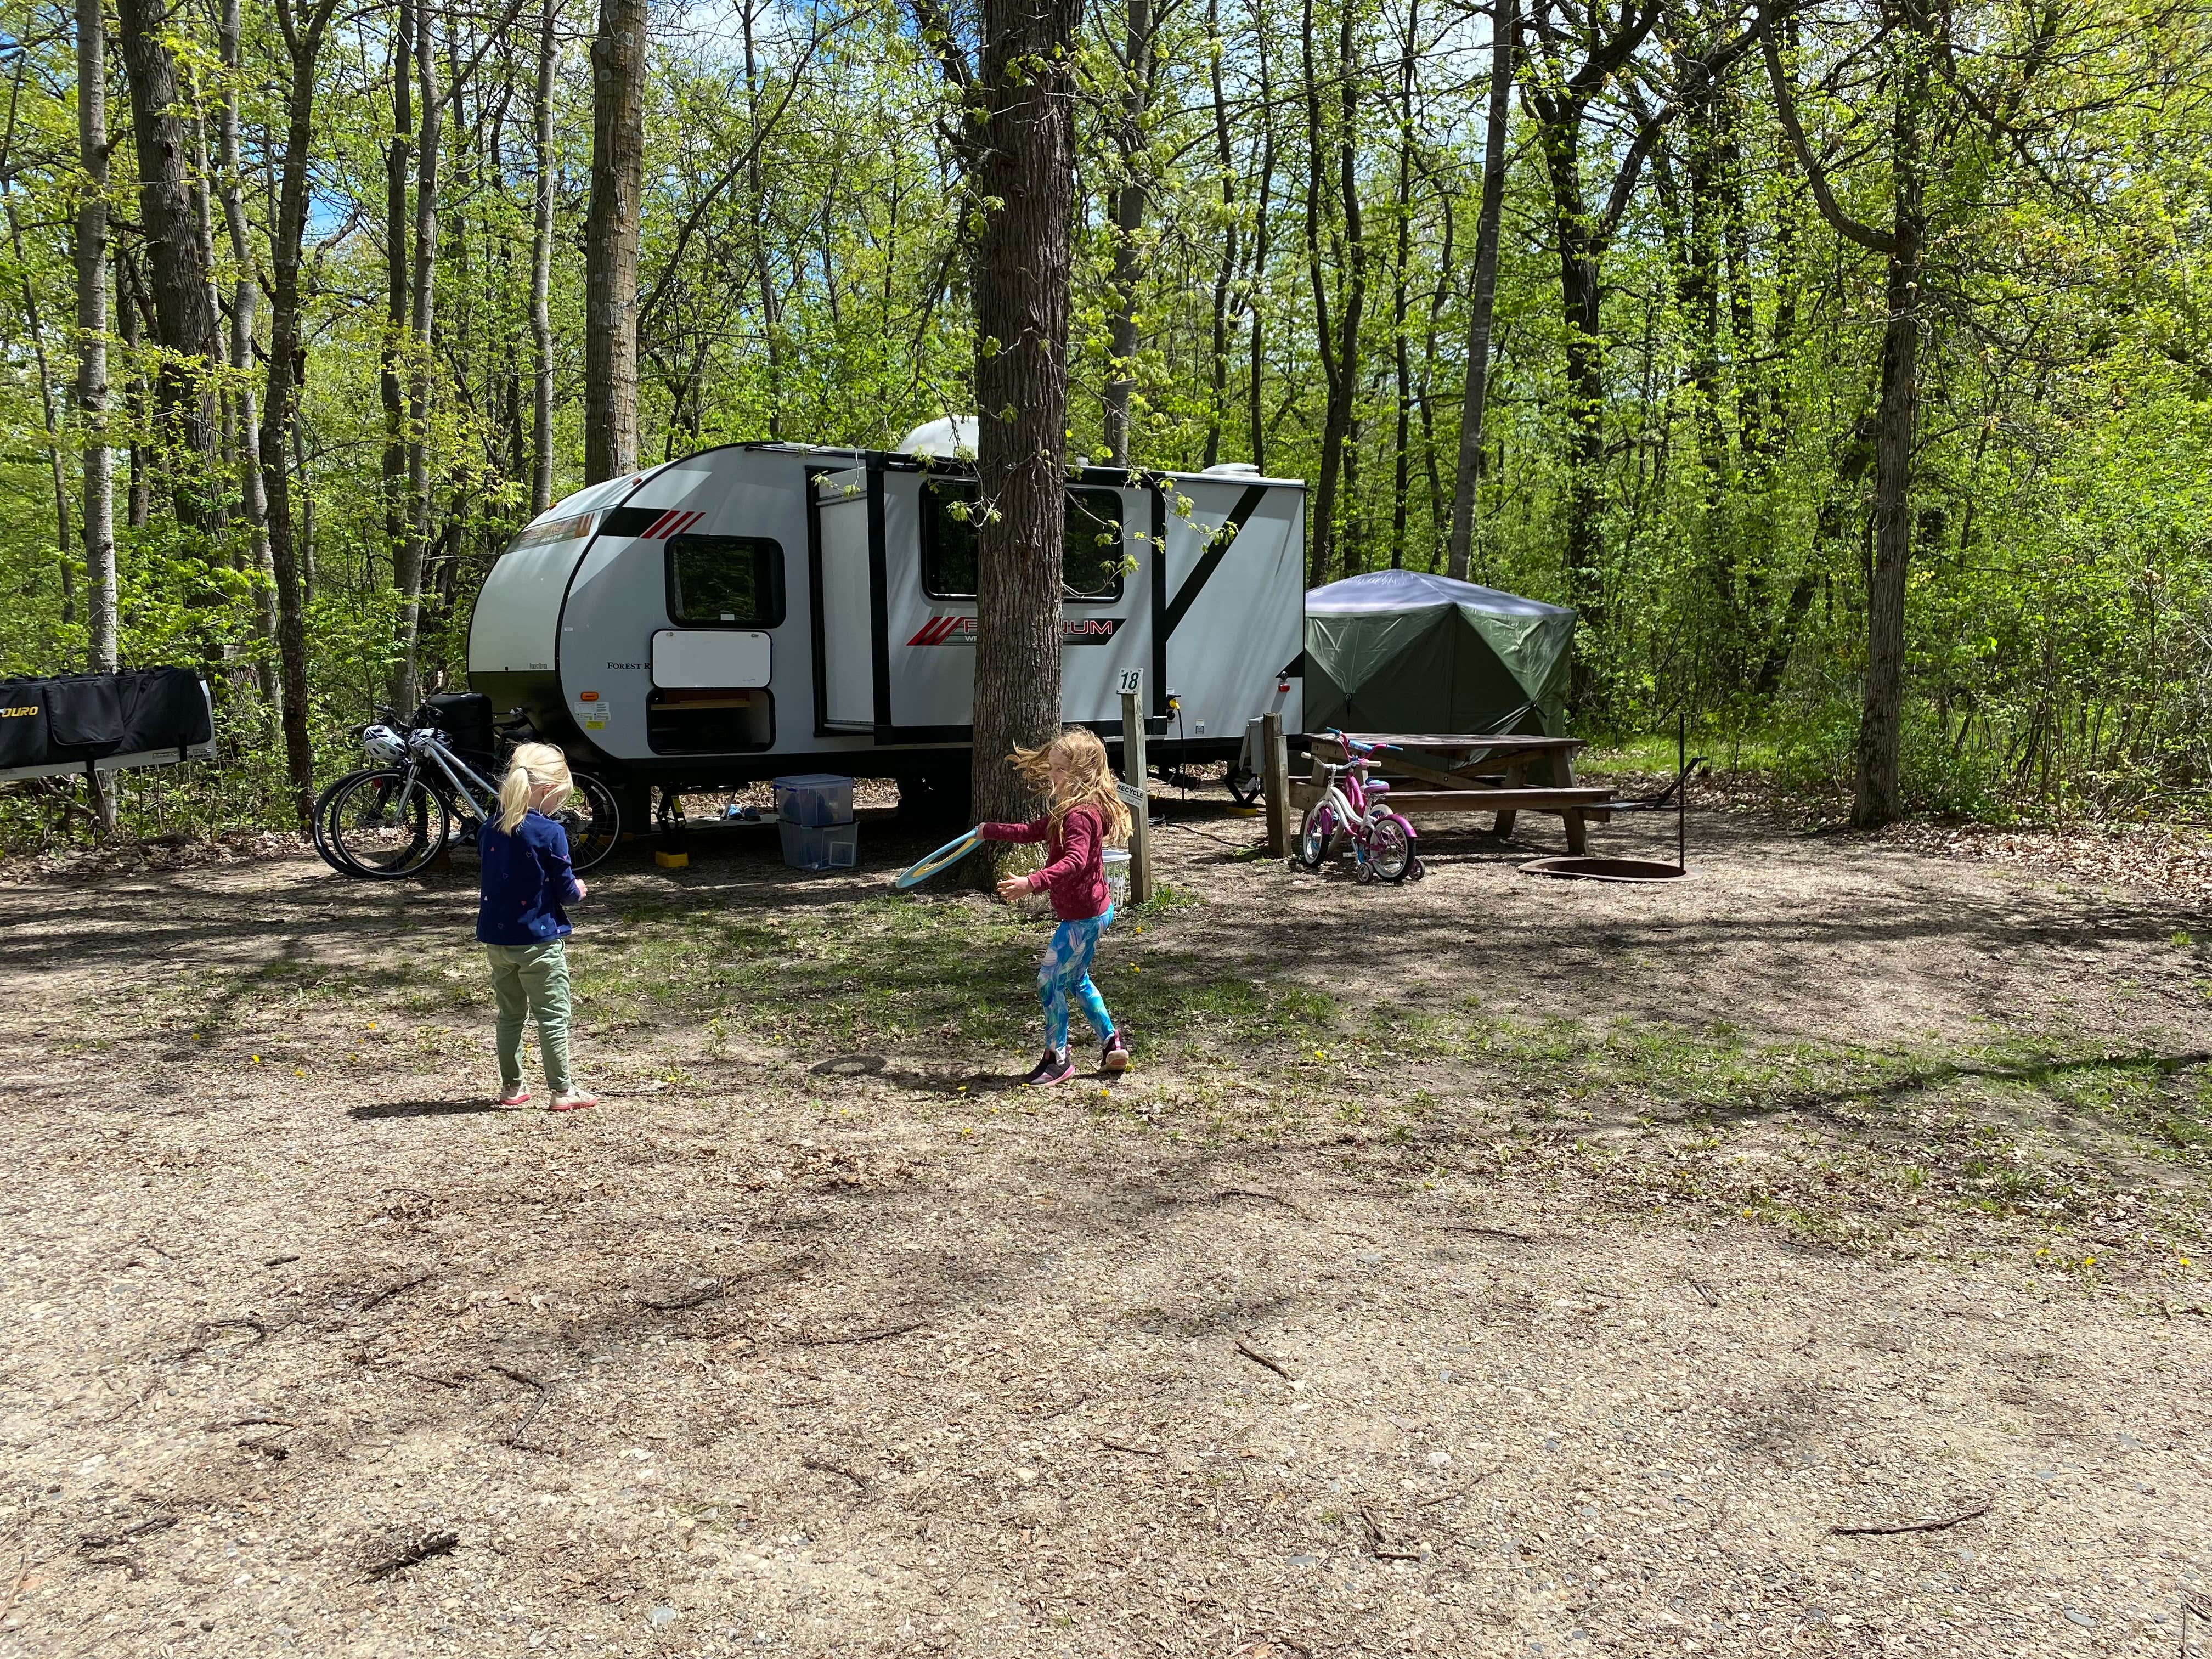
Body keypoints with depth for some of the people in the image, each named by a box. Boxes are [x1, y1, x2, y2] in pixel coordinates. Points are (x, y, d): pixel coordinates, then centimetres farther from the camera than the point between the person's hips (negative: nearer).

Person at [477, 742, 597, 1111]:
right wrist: (578, 890, 12)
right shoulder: (549, 833, -15)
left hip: (496, 938, 6)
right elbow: (564, 889, -11)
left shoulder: (491, 829, 3)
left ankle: (512, 1087, 24)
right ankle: (562, 1091, 7)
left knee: (510, 1014, 17)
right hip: (538, 941, -6)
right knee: (553, 1017, 3)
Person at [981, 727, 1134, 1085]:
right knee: (1077, 981, 22)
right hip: (1092, 911, 11)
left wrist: (1031, 883, -49)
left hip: (1082, 917, -11)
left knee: (1049, 981, -2)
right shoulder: (1069, 810, 10)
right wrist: (990, 831, 26)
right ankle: (1112, 1044, 27)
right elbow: (1035, 831, 23)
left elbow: (1074, 861, -39)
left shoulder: (1080, 815, -24)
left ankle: (1058, 1060, 9)